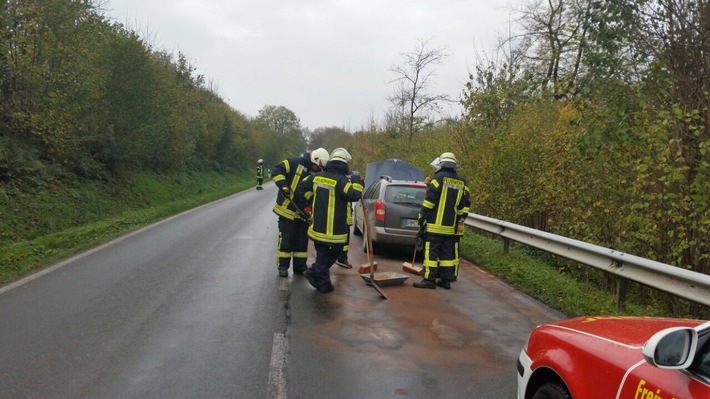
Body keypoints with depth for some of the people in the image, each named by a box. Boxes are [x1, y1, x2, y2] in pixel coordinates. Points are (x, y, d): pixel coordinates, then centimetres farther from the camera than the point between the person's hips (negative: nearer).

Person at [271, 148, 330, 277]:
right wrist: (283, 186, -27)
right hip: (287, 209, -5)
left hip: (304, 213, 5)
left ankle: (300, 266, 21)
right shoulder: (295, 163, -12)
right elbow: (277, 171, -15)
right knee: (286, 240, 0)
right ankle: (283, 266, 11)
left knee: (302, 241, 10)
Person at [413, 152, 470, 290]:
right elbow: (465, 204, 12)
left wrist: (422, 215, -6)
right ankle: (446, 280, 14)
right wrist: (460, 219, 19)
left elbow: (430, 198, -12)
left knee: (431, 251, -4)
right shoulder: (462, 182, 11)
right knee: (447, 252, 11)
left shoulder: (439, 177, -7)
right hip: (450, 226, 6)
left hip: (435, 224, -6)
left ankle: (429, 279, -5)